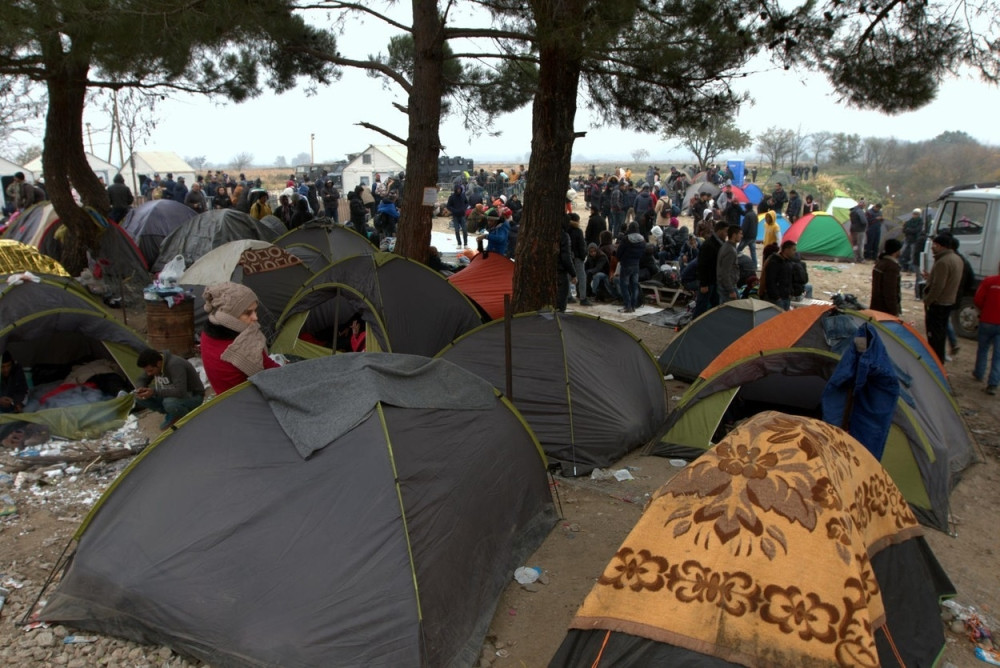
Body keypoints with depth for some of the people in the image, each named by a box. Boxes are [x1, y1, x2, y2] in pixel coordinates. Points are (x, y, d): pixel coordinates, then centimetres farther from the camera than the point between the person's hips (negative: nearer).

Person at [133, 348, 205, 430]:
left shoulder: (175, 365, -32)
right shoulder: (152, 365, -8)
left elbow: (180, 391, -40)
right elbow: (141, 379, 6)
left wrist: (154, 392, -36)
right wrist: (140, 388, -17)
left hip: (193, 396, -8)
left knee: (170, 403, -39)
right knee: (140, 398, -8)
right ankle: (172, 415, 6)